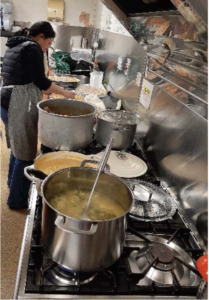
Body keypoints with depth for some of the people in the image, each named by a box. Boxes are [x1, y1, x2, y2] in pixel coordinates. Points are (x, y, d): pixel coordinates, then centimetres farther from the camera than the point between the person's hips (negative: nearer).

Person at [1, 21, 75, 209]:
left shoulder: (15, 46, 19)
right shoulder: (32, 48, -9)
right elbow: (40, 80, -14)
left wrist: (44, 89, 21)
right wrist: (65, 93, -3)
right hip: (20, 106, -10)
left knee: (18, 145, 23)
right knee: (26, 151, 0)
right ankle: (18, 199, 13)